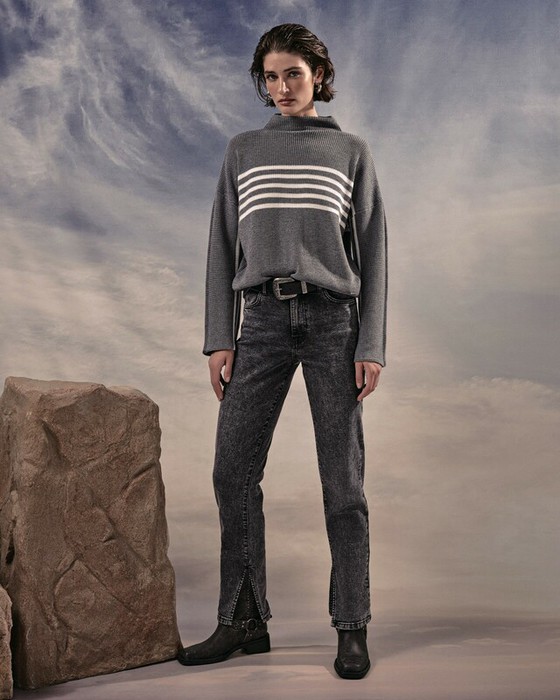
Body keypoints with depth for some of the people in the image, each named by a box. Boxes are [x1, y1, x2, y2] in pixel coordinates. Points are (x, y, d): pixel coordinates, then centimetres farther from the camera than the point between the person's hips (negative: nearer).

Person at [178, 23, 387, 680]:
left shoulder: (351, 152, 11)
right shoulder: (242, 151, 15)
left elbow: (372, 252, 6)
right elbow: (224, 248, 10)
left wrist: (371, 347, -4)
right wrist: (219, 340, 0)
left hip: (333, 318, -2)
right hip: (265, 318, 2)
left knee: (342, 476, -3)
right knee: (234, 470, -5)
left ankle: (352, 629, 5)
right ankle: (244, 621, 7)